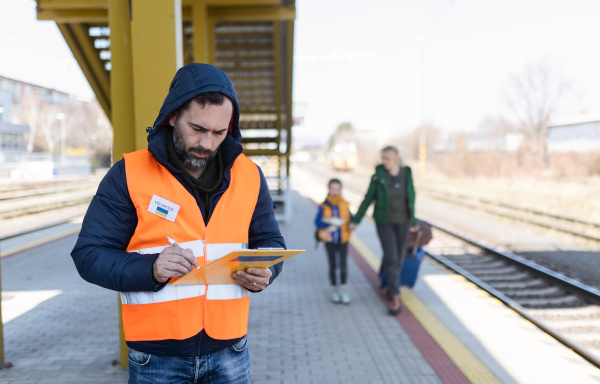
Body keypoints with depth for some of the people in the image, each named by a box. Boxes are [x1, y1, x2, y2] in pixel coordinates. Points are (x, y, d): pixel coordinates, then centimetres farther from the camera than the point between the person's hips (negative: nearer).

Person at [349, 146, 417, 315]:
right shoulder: (378, 176, -10)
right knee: (391, 257, -11)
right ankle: (396, 299, -8)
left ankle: (391, 287, 35)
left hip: (403, 222, 3)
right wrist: (356, 220, -2)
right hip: (385, 222, -2)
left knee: (399, 257, 11)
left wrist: (413, 220, 12)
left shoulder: (407, 174, -4)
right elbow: (368, 199, -3)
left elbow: (411, 198, 6)